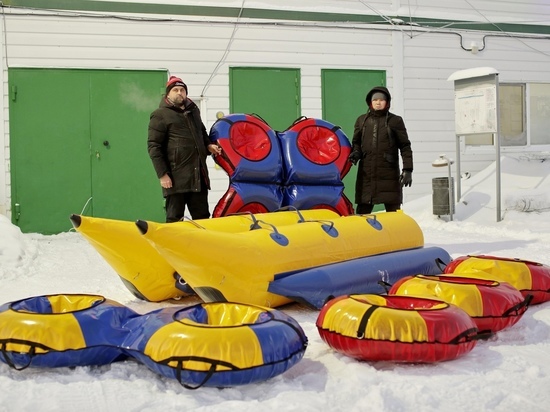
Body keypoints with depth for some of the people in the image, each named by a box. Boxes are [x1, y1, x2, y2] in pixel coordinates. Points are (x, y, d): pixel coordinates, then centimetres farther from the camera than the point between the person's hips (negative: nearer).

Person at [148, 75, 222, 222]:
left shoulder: (193, 110, 20)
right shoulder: (160, 115, -1)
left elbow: (202, 133, 35)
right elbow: (153, 147, -7)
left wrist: (208, 145, 11)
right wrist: (162, 174, -14)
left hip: (199, 176, 6)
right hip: (176, 177, -6)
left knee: (202, 217, 11)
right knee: (175, 219, 0)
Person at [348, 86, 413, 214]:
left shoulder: (395, 121, 5)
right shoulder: (362, 120, 13)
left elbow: (405, 146, 4)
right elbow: (356, 142, 20)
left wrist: (408, 169, -4)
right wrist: (356, 152, -3)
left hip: (389, 173, -2)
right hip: (366, 173, 2)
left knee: (393, 210, 1)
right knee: (363, 209, 4)